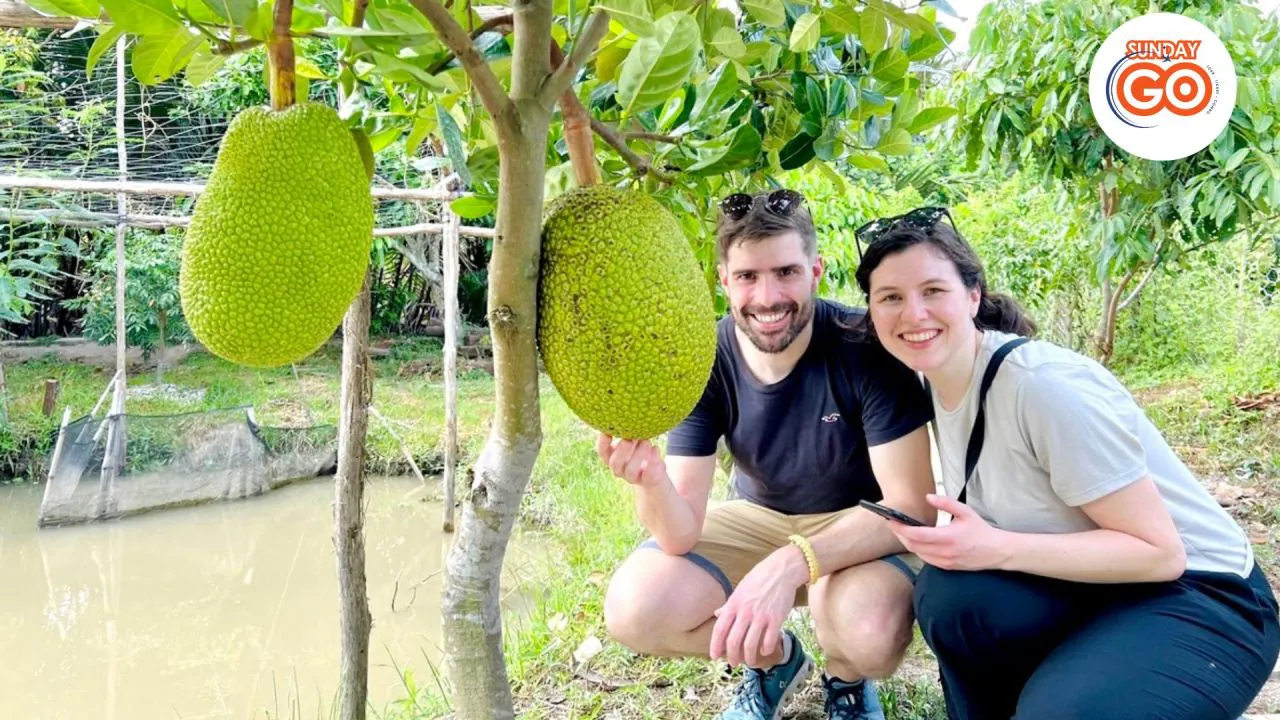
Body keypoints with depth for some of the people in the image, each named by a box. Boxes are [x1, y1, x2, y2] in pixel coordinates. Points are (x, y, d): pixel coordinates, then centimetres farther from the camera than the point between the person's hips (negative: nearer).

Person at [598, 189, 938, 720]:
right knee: (633, 612, -19)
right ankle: (776, 660, 11)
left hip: (865, 526, -3)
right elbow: (682, 534, -22)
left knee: (866, 631, -36)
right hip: (759, 517, 3)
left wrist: (793, 562, -43)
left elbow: (911, 506, -28)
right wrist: (651, 480, -46)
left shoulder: (866, 347, -27)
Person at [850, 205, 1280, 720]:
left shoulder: (1042, 385, -25)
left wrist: (998, 549, -32)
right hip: (1093, 589, 7)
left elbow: (1159, 552, -22)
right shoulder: (938, 379, -1)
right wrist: (959, 540, -11)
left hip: (1198, 601, -7)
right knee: (950, 593, -23)